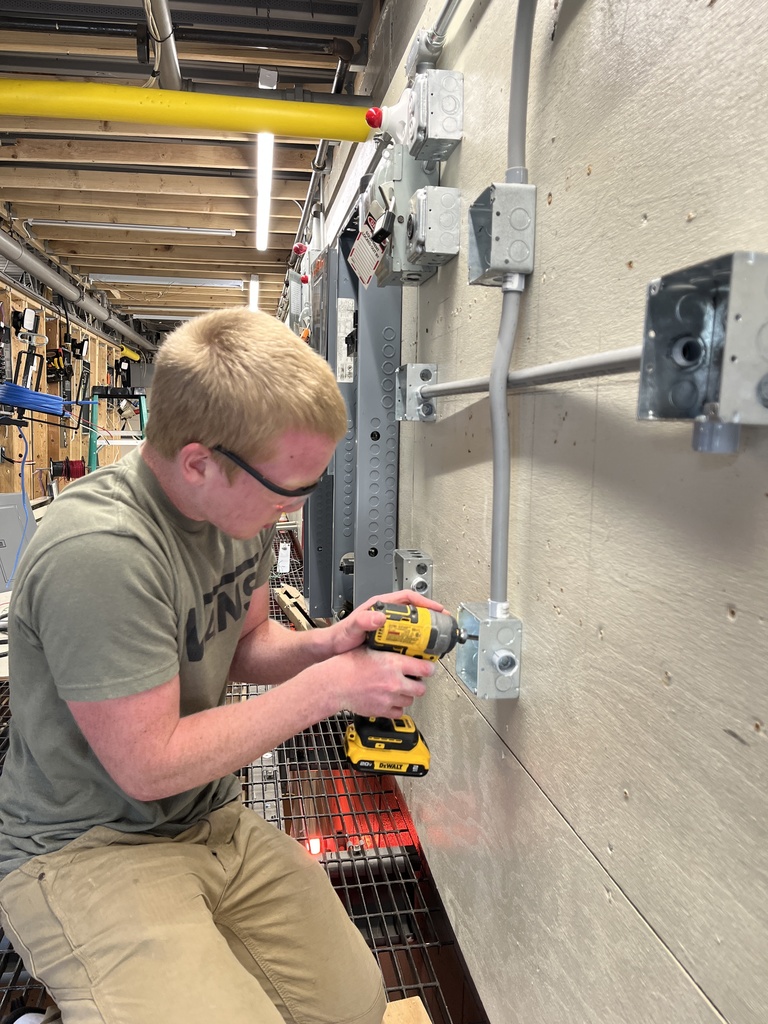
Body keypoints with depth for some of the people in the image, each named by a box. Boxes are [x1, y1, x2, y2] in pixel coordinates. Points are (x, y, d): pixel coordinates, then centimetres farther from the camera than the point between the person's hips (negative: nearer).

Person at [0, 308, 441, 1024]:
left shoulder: (243, 504, -4)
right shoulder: (98, 553, -30)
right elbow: (150, 766, -23)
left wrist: (327, 642, -11)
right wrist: (326, 686, -20)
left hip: (212, 822, 7)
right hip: (85, 849, -6)